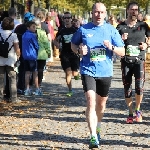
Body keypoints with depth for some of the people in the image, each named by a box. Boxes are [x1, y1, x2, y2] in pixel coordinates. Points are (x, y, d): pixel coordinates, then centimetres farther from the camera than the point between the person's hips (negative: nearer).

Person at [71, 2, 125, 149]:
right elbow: (73, 44, 15)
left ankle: (97, 129, 42)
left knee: (101, 103, 16)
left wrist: (112, 47, -19)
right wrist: (79, 50, -7)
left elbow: (122, 52, 2)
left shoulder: (111, 30, 1)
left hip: (105, 72, 2)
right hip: (88, 71, -2)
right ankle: (93, 137, -22)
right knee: (91, 101, -19)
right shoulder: (83, 29, 0)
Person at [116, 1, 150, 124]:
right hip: (126, 61, 1)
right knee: (127, 89, 3)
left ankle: (138, 110, 10)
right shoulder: (121, 27, 3)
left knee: (139, 87, -13)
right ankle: (130, 113, 17)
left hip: (139, 60, -1)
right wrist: (121, 39, -14)